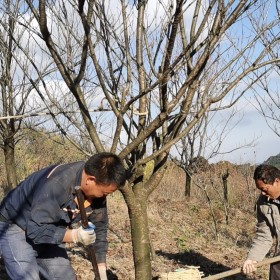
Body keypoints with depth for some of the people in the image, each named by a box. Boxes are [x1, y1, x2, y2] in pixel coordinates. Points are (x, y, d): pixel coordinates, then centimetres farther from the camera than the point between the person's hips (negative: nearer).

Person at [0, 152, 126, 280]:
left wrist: (101, 269, -6)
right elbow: (36, 229, -33)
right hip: (15, 227, -7)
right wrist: (74, 235, -43)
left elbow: (99, 228, -2)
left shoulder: (96, 192, -13)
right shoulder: (57, 183, -37)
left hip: (49, 229, 7)